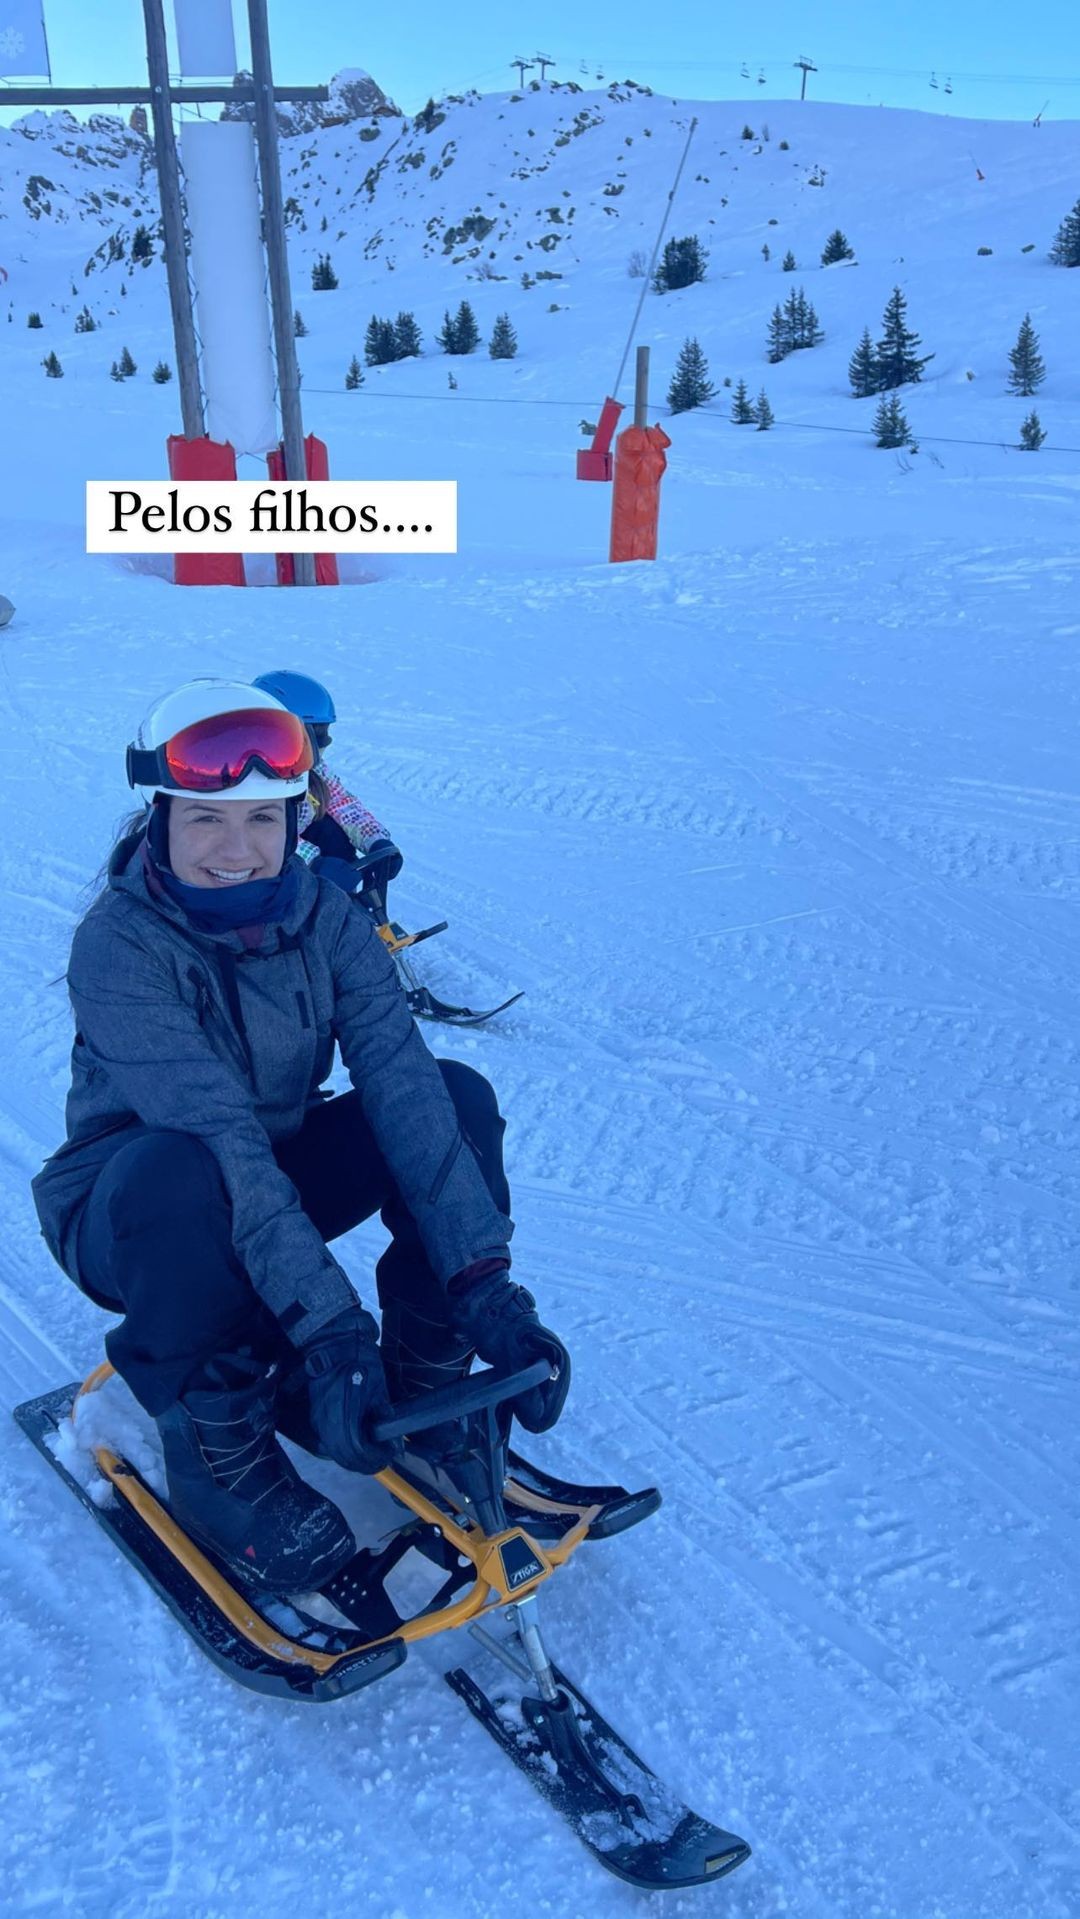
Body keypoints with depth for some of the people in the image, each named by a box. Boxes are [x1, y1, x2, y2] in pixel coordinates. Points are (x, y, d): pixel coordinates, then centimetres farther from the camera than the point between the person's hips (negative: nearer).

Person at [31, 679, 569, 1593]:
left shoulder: (324, 917, -12)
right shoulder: (120, 943, -25)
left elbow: (399, 1082, -25)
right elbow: (218, 1133, -37)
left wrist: (484, 1279, -36)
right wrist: (325, 1323, -45)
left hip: (281, 1177, 4)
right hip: (131, 1213, -4)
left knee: (459, 1096, -17)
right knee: (181, 1172, -39)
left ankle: (425, 1381, -5)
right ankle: (218, 1451, -16)